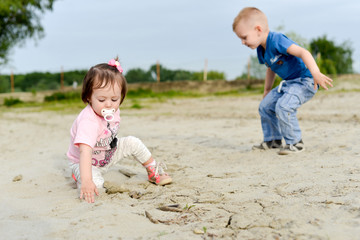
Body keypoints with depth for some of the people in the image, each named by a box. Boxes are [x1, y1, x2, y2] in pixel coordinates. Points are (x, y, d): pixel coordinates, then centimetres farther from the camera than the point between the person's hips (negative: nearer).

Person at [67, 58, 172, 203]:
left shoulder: (113, 111, -13)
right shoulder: (88, 121, -39)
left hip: (107, 156, 7)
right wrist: (86, 181, -58)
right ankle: (78, 178, 0)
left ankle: (153, 172, 16)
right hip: (85, 163, -7)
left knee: (132, 142, -3)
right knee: (95, 183, -33)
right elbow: (85, 151, -50)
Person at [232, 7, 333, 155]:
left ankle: (295, 143, -12)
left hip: (305, 81, -10)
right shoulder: (261, 50, 5)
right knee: (265, 106, 12)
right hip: (289, 83, 10)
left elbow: (302, 52, -34)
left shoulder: (276, 40, -25)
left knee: (283, 106, -29)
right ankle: (273, 140, 27)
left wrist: (316, 73, -46)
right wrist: (267, 90, 29)